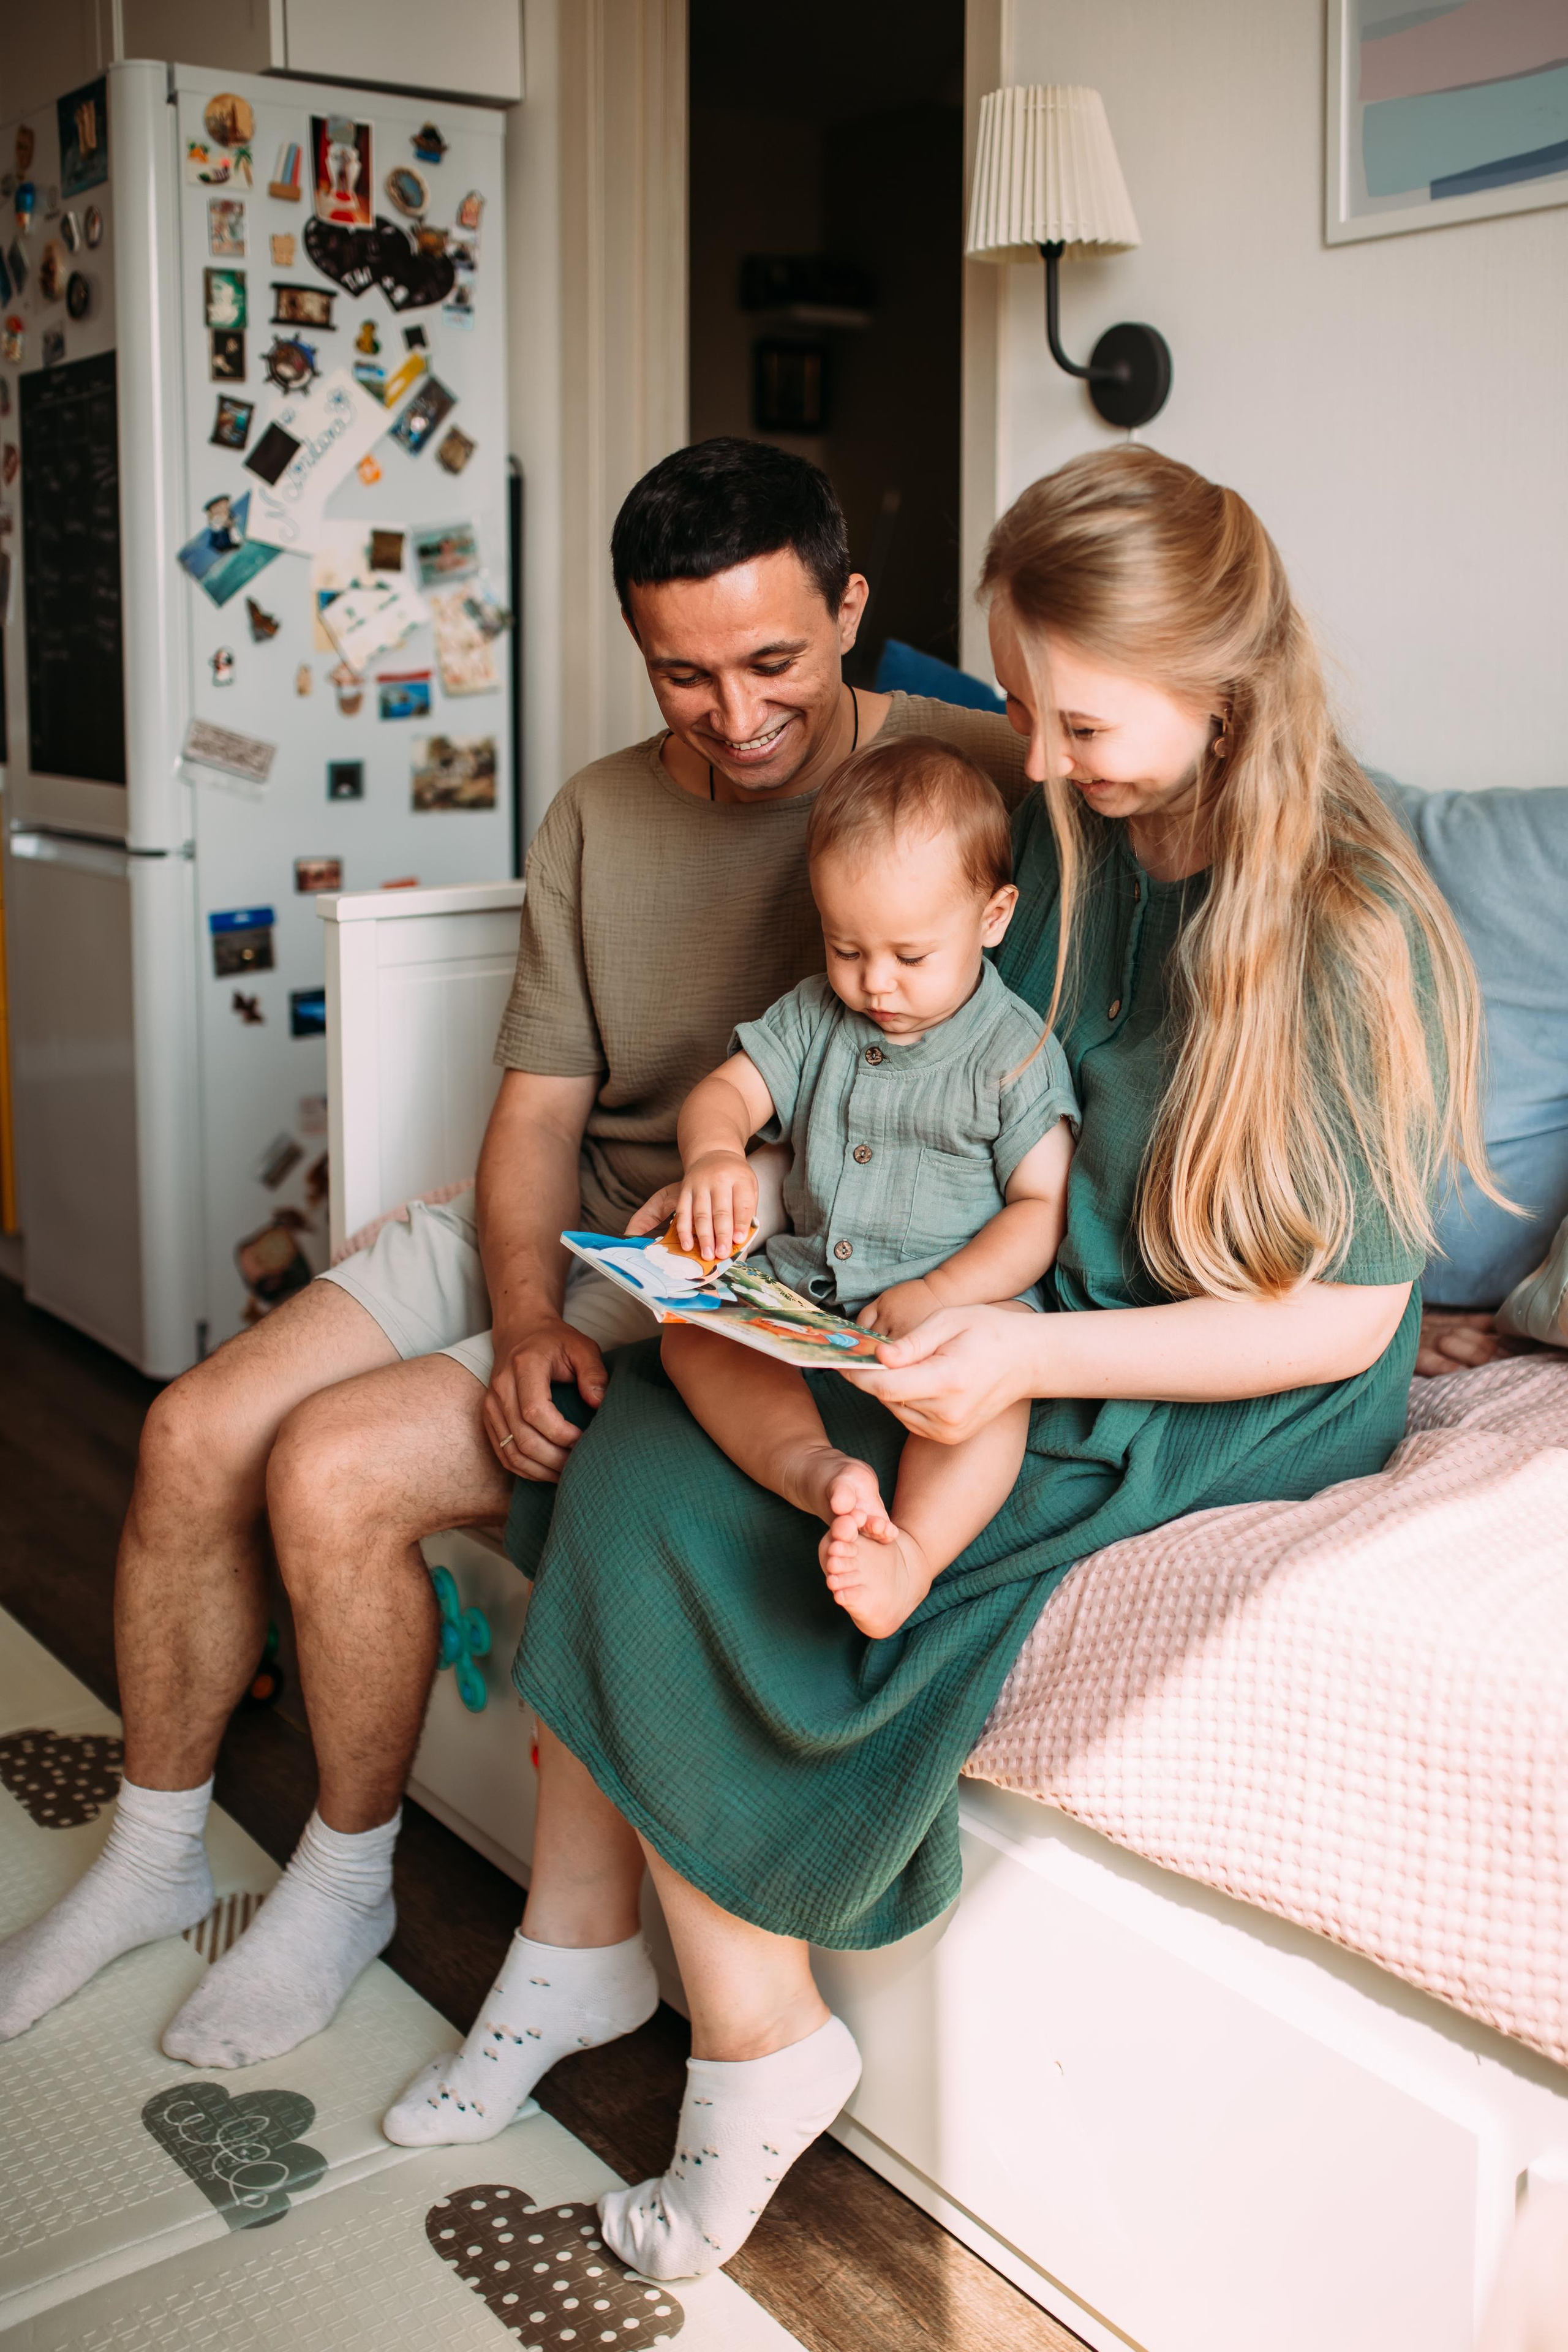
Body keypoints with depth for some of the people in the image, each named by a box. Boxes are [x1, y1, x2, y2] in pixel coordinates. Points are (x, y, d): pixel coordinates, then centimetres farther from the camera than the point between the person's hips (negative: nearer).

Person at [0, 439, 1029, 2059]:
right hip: (552, 1237, 6)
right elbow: (538, 1106, 3)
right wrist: (524, 1322, -16)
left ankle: (344, 1883, 8)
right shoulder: (595, 819, 6)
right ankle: (154, 1851, 19)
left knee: (335, 1469, -20)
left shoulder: (965, 773, -9)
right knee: (195, 1434, -5)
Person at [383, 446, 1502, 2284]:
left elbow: (1344, 1313, -17)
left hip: (1225, 1409, -7)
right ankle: (574, 1953, 1)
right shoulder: (1059, 828, 2)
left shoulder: (1347, 928, -18)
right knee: (624, 1436, -14)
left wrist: (1025, 1359, -27)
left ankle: (759, 2043, -2)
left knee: (662, 1513, -20)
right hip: (991, 1311, 7)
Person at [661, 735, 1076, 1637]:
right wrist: (713, 1154, -23)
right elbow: (725, 1090, 4)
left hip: (963, 1302, -5)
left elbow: (1043, 1209, -8)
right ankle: (810, 1464, -39)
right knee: (693, 1329, -18)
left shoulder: (1017, 1051, -4)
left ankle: (913, 1547, -50)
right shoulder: (815, 1017, 10)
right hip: (803, 1287, 5)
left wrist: (937, 1296, -22)